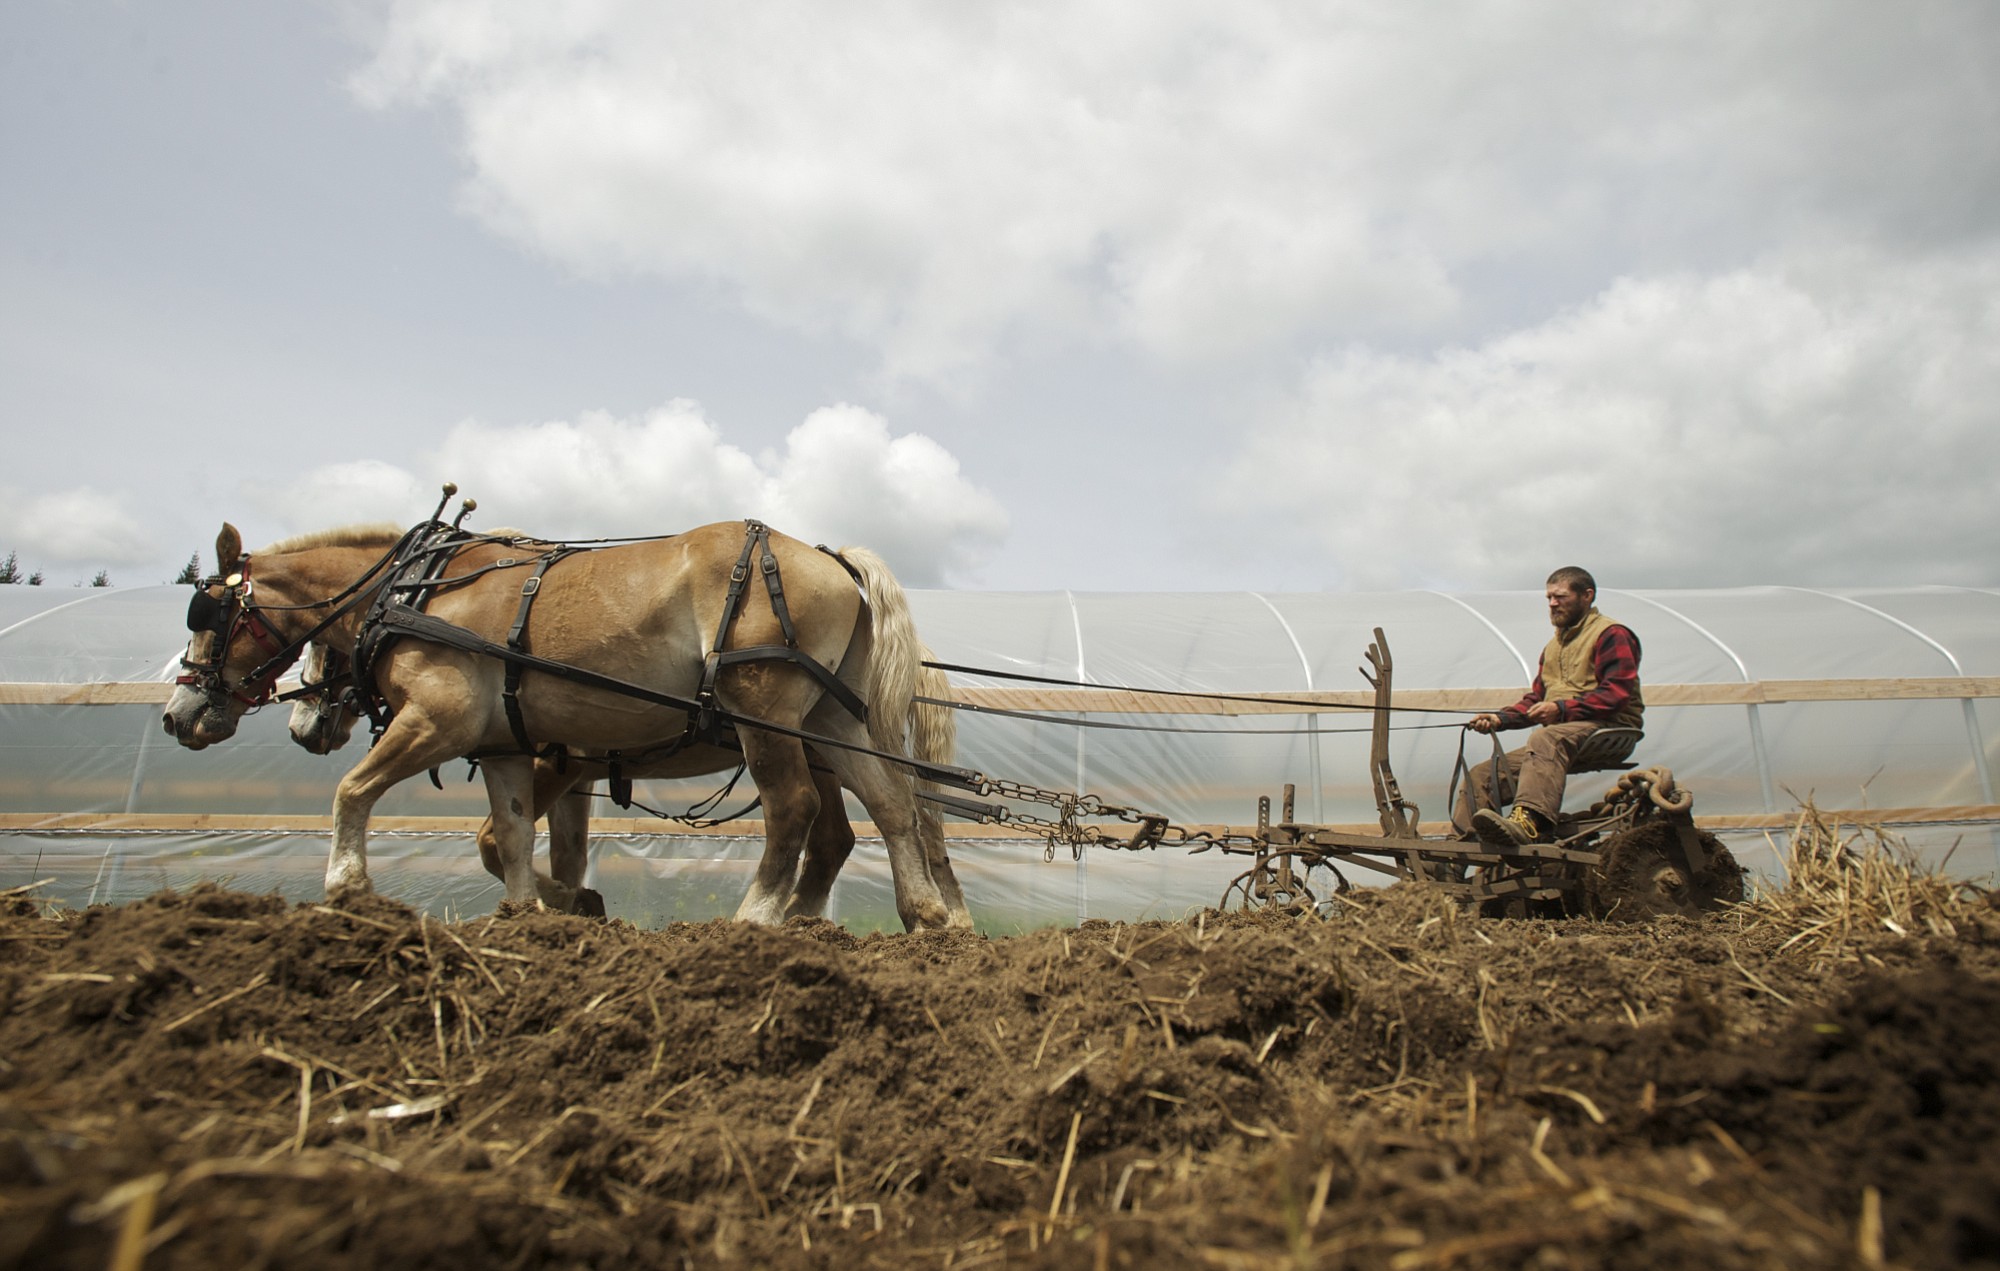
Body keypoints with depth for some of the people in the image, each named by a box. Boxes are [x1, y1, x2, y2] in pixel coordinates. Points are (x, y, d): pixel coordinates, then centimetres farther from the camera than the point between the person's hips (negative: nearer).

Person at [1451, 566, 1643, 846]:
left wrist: (1562, 708, -22)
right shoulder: (1554, 646, 28)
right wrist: (1499, 719, 5)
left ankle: (1527, 823, -62)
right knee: (1481, 776, -4)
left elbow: (1617, 692, -13)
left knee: (1545, 739, -41)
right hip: (1559, 732, 9)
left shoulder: (1611, 634, 1)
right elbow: (1536, 699, 23)